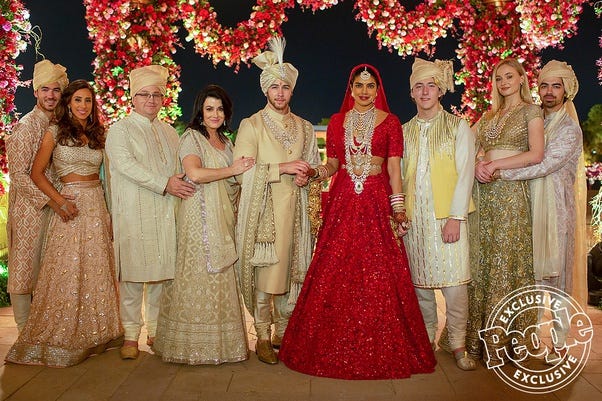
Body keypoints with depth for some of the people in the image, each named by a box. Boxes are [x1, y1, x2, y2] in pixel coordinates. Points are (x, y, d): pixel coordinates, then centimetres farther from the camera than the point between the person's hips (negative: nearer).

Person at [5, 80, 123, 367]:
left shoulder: (98, 134, 11)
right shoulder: (55, 132, 1)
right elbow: (37, 173, -3)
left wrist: (108, 209, 1)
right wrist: (59, 200, -16)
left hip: (97, 204, 4)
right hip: (70, 205, -4)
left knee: (96, 270, 8)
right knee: (66, 270, -1)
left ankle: (91, 333, 22)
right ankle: (57, 338, 14)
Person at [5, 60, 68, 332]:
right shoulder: (26, 126, -9)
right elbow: (19, 174, -14)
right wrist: (50, 199, -21)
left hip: (54, 206, 7)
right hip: (29, 207, -6)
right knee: (24, 268, 2)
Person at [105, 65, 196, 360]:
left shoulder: (169, 132, 21)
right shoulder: (120, 130, 4)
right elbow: (126, 165, -11)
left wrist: (181, 186, 4)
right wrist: (164, 184, -16)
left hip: (166, 213, 4)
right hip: (133, 213, -4)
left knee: (162, 273, 4)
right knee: (132, 274, -3)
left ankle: (156, 331, 15)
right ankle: (131, 335, 7)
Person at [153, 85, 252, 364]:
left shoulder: (225, 141, 21)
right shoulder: (191, 136, -2)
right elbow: (195, 173, -18)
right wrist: (231, 170, -10)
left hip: (223, 215, 7)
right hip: (200, 215, -7)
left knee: (222, 277, 7)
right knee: (199, 274, -3)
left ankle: (220, 340, 16)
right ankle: (194, 344, 8)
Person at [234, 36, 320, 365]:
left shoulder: (304, 128, 14)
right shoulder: (251, 125, 2)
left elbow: (313, 168, 21)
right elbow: (242, 171, -8)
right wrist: (281, 168, -14)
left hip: (294, 211, 4)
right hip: (262, 211, -3)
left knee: (291, 272, 5)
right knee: (264, 273, -3)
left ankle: (283, 333, 19)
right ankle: (263, 338, 10)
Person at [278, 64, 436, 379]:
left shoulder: (390, 122, 6)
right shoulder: (337, 121, 13)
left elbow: (394, 168, 1)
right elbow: (332, 164, 14)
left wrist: (398, 207, -7)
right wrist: (314, 172, -6)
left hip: (376, 204, -2)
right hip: (342, 204, 2)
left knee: (379, 277, -3)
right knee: (334, 277, 1)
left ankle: (380, 350, 13)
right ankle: (336, 348, 15)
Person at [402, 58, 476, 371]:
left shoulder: (458, 127, 5)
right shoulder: (405, 131, 14)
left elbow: (465, 173, -2)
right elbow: (400, 175, 13)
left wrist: (455, 217, -11)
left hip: (447, 214, -3)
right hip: (413, 215, 3)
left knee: (454, 283, -8)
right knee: (419, 281, 6)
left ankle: (457, 344, 5)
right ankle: (426, 339, 19)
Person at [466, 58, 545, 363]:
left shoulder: (531, 111, 3)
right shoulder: (490, 115, 20)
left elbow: (535, 154, -8)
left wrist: (495, 165, -12)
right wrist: (478, 165, -5)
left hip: (511, 190, -5)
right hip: (484, 190, 5)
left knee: (506, 258, -4)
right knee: (483, 259, 3)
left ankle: (503, 340, 4)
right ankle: (482, 335, 11)